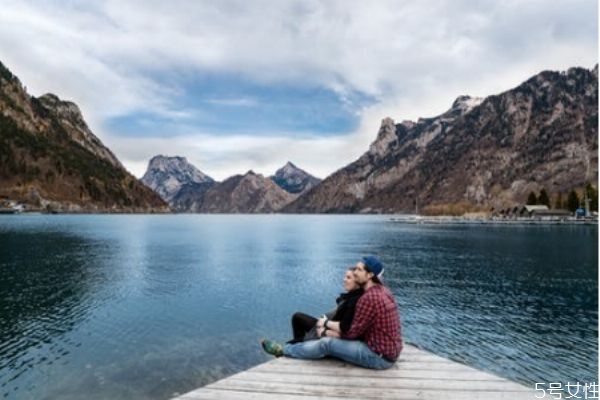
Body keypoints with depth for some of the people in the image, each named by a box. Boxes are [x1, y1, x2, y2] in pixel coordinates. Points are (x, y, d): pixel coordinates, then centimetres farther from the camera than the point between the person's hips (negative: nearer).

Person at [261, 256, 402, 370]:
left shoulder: (369, 297, -24)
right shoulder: (382, 290, 7)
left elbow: (353, 332, -16)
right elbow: (357, 325, 13)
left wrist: (327, 331, 0)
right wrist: (328, 323, 10)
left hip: (380, 356, -9)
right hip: (387, 350, 9)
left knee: (327, 344, -8)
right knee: (337, 339, 17)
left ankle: (283, 350, 9)